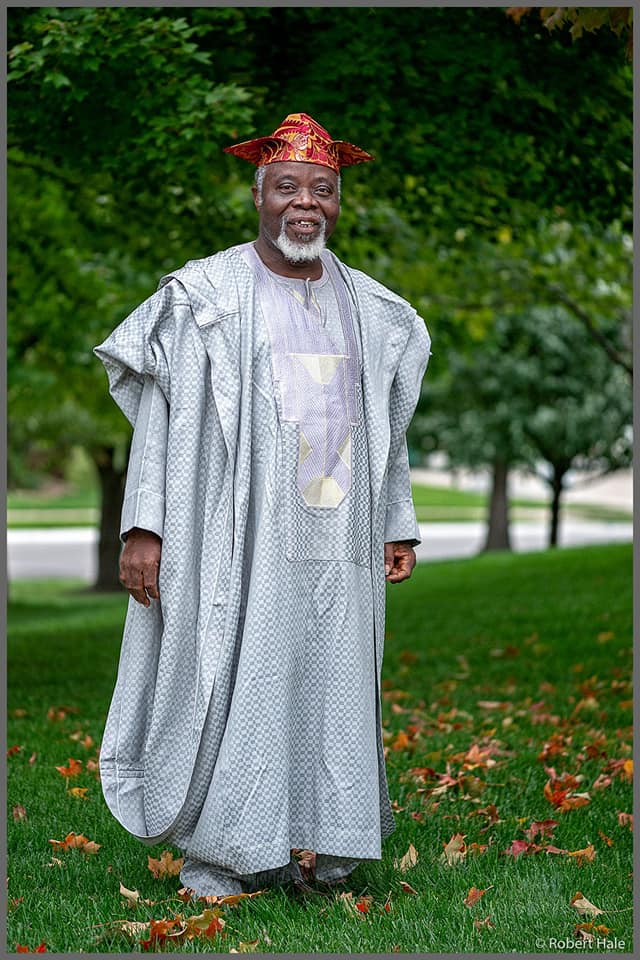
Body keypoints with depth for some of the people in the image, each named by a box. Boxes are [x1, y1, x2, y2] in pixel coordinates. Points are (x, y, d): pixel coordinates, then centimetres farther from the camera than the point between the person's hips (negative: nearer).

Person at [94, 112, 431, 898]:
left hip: (338, 545, 4)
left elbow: (385, 424, 19)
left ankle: (321, 843, 15)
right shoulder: (204, 295, 0)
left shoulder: (368, 309, 13)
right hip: (240, 537, -4)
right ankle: (217, 854, 9)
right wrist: (144, 526, -10)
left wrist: (399, 525, 15)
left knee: (332, 687, 4)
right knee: (230, 686, -3)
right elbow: (161, 414, -3)